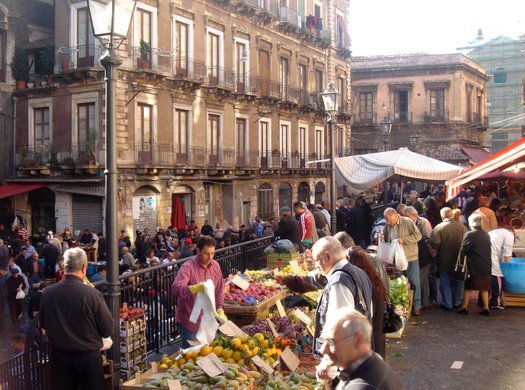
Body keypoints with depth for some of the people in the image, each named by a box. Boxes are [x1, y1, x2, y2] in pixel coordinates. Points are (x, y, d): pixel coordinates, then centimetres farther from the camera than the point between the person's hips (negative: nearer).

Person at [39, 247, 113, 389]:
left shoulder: (48, 293, -10)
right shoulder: (92, 294, -20)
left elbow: (43, 324, 7)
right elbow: (108, 330, -13)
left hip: (58, 355, 3)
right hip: (87, 356, -3)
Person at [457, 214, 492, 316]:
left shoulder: (469, 235, -15)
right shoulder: (486, 235, 3)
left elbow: (463, 250, -15)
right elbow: (488, 250, 11)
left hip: (474, 266, -5)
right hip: (486, 266, 5)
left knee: (468, 286, 7)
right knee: (484, 287, 14)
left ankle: (465, 307, 10)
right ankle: (486, 308, 15)